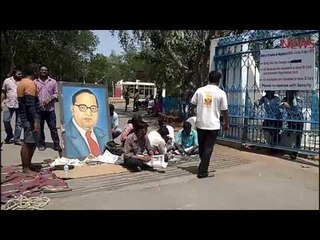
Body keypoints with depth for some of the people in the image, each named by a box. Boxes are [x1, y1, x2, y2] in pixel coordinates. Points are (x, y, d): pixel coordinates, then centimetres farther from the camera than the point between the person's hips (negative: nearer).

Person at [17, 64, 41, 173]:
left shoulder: (22, 83, 16)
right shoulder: (30, 84, -15)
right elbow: (30, 104, -23)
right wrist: (36, 120, -24)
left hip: (26, 117, 10)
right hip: (30, 118, -10)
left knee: (33, 141, 16)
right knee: (28, 142, -4)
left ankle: (28, 164, 24)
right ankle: (25, 167, 2)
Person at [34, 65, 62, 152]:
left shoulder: (53, 82, 7)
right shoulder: (35, 82, 9)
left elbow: (56, 94, 5)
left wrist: (50, 100, -12)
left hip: (50, 109, -1)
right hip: (38, 109, 1)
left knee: (53, 127, 0)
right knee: (40, 127, 7)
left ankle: (56, 144, 4)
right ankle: (41, 144, 17)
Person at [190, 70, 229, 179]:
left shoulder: (200, 90, -2)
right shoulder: (221, 93, -7)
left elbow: (193, 103, 6)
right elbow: (224, 110, -4)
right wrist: (226, 123, 9)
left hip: (200, 124, 3)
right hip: (213, 125, -3)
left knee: (201, 147, 18)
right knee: (208, 148, 4)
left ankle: (203, 167, 35)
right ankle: (202, 171, 5)